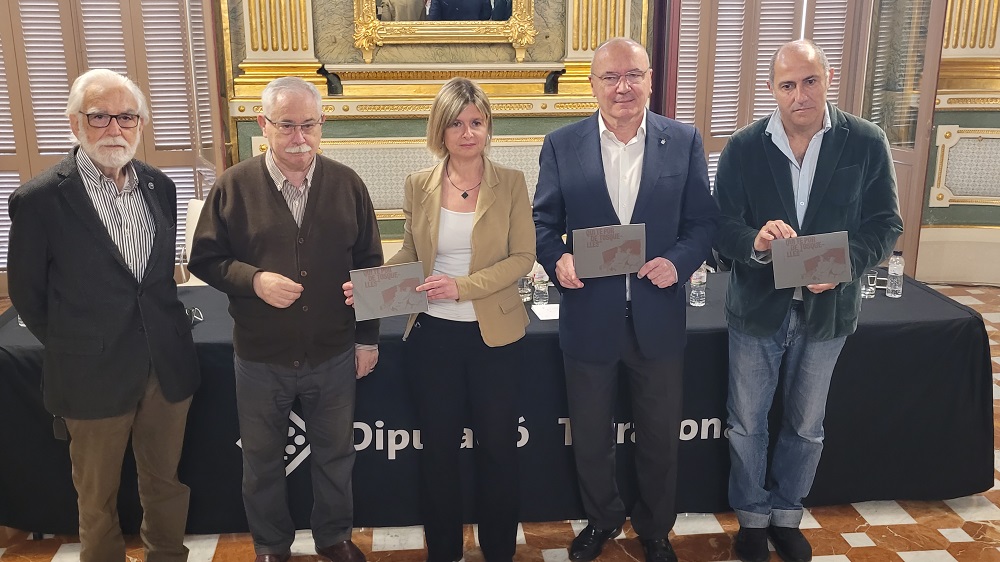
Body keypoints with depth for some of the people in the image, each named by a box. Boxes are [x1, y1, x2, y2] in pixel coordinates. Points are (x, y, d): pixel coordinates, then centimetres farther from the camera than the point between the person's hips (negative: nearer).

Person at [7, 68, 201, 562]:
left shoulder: (160, 187, 2)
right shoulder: (40, 199, -13)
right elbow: (27, 295, -3)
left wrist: (161, 328, 9)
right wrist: (74, 349, 4)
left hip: (168, 368, 4)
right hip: (94, 375, -4)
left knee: (165, 483, 19)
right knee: (98, 499, 15)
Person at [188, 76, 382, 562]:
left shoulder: (347, 184, -3)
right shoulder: (234, 186, -7)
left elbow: (368, 265, 2)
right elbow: (203, 259, -2)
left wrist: (368, 338, 3)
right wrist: (253, 280, -21)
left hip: (333, 354, 1)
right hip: (260, 357, -1)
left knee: (335, 454, 18)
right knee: (262, 460, 17)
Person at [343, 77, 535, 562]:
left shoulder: (510, 183, -5)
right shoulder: (419, 186, 1)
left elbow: (522, 257, -9)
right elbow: (408, 255, 7)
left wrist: (462, 286, -21)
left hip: (494, 335, -1)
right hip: (433, 335, 2)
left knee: (498, 447, 11)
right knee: (438, 449, 13)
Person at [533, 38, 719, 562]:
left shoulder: (684, 141, -2)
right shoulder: (561, 145, -3)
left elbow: (702, 221, 0)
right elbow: (543, 221, 0)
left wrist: (678, 263, -19)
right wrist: (557, 259, -20)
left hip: (659, 317, 0)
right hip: (589, 317, 0)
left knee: (659, 435, 17)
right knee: (590, 436, 17)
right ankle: (601, 519, 43)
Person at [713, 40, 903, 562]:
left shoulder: (866, 143, -8)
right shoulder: (743, 148, -9)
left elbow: (885, 223, -3)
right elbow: (723, 228, -10)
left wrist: (845, 263, -22)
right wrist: (756, 241, -33)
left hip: (826, 307, 1)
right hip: (757, 305, 0)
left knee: (806, 426, 17)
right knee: (747, 423, 12)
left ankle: (786, 516, 38)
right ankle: (752, 517, 34)